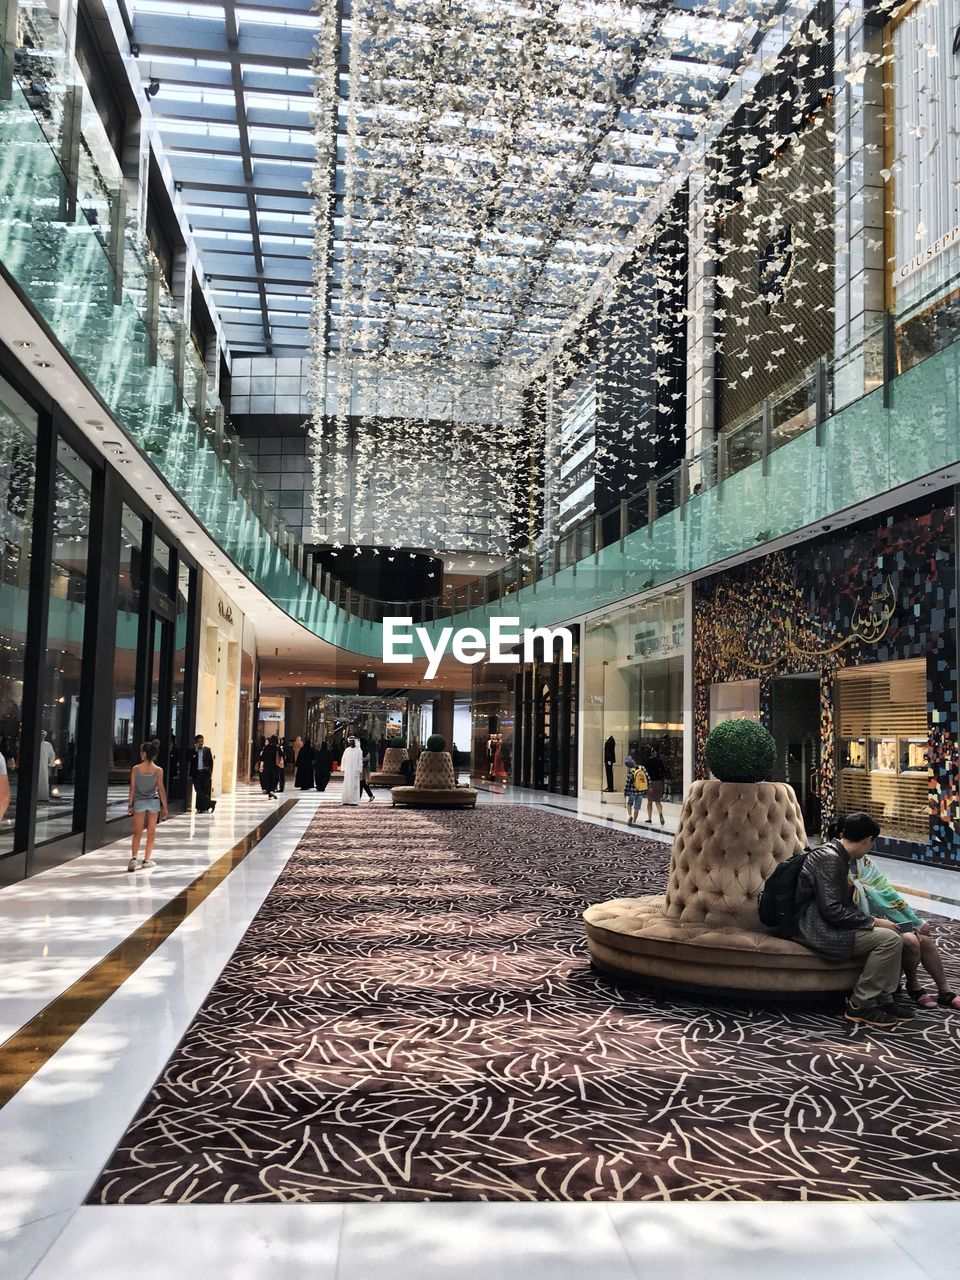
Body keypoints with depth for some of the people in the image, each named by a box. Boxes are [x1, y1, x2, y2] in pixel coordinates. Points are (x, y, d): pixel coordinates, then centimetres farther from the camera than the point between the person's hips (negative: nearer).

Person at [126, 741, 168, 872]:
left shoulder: (135, 769, -6)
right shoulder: (158, 770, -6)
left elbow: (132, 788, -4)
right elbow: (161, 789, -5)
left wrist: (130, 804, 5)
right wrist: (164, 807, 1)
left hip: (139, 802, 0)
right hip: (153, 802, 0)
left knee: (137, 832, 6)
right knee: (151, 832, 10)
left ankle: (133, 858, -11)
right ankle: (147, 860, 13)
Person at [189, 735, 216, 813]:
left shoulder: (207, 750, 9)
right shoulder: (193, 751, 9)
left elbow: (211, 762, 8)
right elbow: (190, 761, -6)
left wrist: (210, 773, -1)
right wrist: (195, 750, -8)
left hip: (205, 773, -1)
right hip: (196, 773, 1)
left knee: (206, 791, -2)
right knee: (199, 791, -7)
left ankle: (205, 808, 1)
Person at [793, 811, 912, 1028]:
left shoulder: (838, 855, 11)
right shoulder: (829, 859, -20)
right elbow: (831, 910, -25)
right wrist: (873, 922, -17)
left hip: (823, 923, 11)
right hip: (817, 930, -11)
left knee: (891, 932, 10)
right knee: (890, 939, -17)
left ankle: (884, 999, 11)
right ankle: (859, 1005, -8)